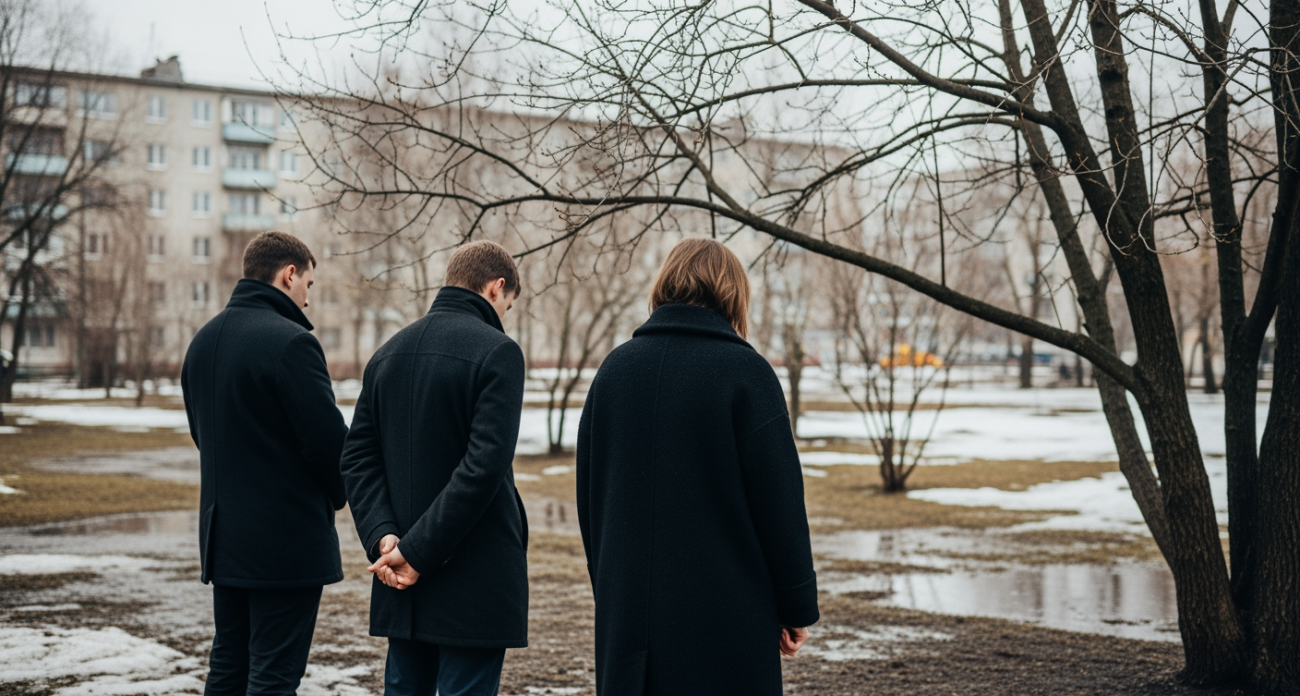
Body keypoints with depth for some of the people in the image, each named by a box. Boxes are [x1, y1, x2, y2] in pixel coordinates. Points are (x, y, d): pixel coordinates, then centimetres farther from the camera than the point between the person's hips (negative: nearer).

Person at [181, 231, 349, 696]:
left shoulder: (203, 340, 10)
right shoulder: (290, 342, -17)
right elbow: (328, 438, -17)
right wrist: (339, 495, 2)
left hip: (223, 535, 8)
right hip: (287, 537, -8)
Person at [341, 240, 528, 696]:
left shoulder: (388, 353, 11)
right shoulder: (497, 351, -11)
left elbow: (358, 459, 6)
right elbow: (485, 465, -20)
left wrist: (382, 535, -5)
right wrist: (417, 552, -17)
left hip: (402, 582, 7)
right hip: (474, 580, -7)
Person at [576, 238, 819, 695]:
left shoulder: (614, 369, 6)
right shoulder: (743, 370, -9)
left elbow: (587, 495, 12)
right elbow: (779, 499, -10)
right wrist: (798, 606, -1)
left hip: (627, 610, 5)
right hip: (725, 612, -5)